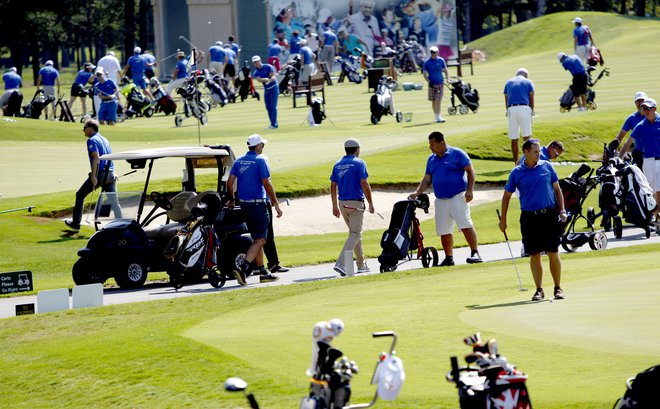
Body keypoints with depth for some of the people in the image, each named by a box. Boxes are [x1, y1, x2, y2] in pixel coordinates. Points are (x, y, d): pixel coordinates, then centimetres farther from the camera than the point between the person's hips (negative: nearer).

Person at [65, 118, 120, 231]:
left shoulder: (92, 140, -8)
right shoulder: (104, 139, 18)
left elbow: (96, 158, -20)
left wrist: (93, 176, -22)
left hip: (99, 174, -7)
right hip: (110, 174, 7)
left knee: (80, 195, 11)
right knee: (113, 200, 4)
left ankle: (76, 223, 16)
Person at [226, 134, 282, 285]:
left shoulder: (239, 161, 10)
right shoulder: (260, 160, -10)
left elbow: (230, 182, 5)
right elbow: (266, 183, -14)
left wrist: (232, 200, 20)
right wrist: (276, 204, -9)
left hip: (244, 204, 7)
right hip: (258, 203, -7)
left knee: (257, 239, 15)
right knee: (260, 240, -6)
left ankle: (263, 272, 16)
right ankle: (242, 267, -23)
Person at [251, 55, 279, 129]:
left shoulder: (268, 67, -9)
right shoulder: (255, 73, 1)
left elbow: (273, 77, -16)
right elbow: (259, 79, -18)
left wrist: (269, 80, -39)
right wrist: (265, 79, -39)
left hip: (273, 88, -6)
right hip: (266, 89, 6)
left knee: (273, 106, -12)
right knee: (268, 107, 6)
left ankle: (274, 124, -14)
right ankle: (272, 123, 14)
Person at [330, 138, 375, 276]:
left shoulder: (337, 165, 9)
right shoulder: (359, 163, -8)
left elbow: (333, 186, 9)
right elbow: (364, 184, -13)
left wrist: (335, 206, 15)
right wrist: (371, 204, -7)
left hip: (342, 203, 6)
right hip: (356, 203, -6)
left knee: (355, 233, 18)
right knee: (355, 234, -6)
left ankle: (361, 265, 22)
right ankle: (340, 263, -21)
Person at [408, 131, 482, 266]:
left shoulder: (457, 154, -2)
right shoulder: (431, 159, 15)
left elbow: (470, 171, -3)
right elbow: (427, 179, 17)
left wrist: (469, 190, -13)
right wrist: (417, 193, 3)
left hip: (458, 197, -6)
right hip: (441, 200, 6)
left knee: (466, 226, -16)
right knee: (444, 231, 5)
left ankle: (475, 253, -16)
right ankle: (449, 258, 14)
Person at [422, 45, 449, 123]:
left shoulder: (441, 60, 4)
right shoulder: (427, 62, -1)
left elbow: (445, 70, 14)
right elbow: (424, 74, 0)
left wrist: (447, 78, -1)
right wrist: (429, 82, -13)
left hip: (440, 83, 0)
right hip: (432, 84, 0)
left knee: (438, 100, -9)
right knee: (433, 101, 7)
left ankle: (438, 117, -12)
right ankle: (437, 116, 19)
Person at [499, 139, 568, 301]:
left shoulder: (547, 166, 5)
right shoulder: (517, 173, 2)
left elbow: (557, 189, 10)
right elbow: (507, 196, 9)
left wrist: (562, 210, 2)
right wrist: (503, 220, 7)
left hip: (549, 215, 0)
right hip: (529, 218, 0)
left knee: (553, 253, 0)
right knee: (534, 256, 2)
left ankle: (558, 288, 10)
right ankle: (539, 290, 9)